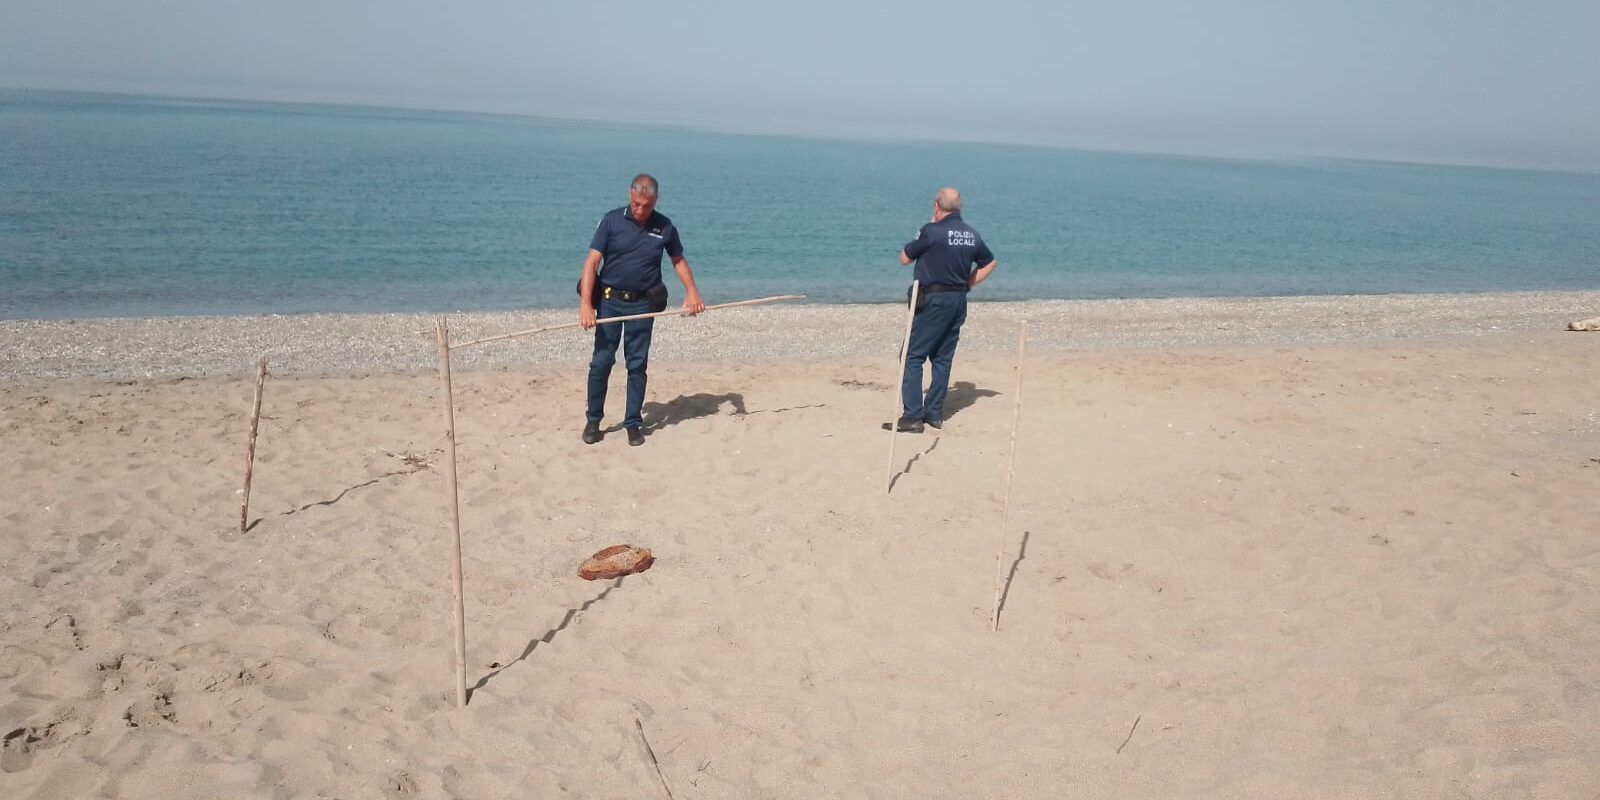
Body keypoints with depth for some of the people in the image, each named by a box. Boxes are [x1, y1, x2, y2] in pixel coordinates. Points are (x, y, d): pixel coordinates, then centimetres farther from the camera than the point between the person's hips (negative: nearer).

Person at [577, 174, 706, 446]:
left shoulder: (665, 227, 1)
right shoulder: (612, 220, -6)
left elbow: (678, 260, 16)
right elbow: (592, 261, -10)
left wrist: (692, 291, 0)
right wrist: (586, 303, -20)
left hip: (643, 304, 1)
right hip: (609, 300, -1)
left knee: (637, 365, 5)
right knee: (601, 361, 1)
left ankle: (633, 423, 14)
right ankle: (593, 420, 15)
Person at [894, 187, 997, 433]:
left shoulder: (932, 231, -13)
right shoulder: (972, 235, 9)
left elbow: (904, 258, -3)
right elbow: (989, 263, 23)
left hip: (934, 300, -7)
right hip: (959, 301, 7)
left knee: (913, 356, -2)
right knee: (943, 358, 14)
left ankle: (912, 415, -8)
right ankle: (934, 413, 17)